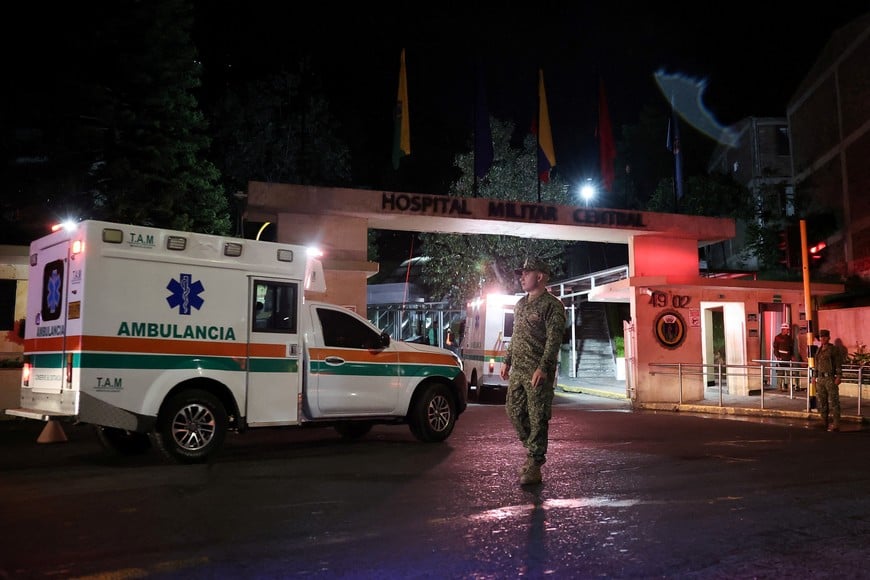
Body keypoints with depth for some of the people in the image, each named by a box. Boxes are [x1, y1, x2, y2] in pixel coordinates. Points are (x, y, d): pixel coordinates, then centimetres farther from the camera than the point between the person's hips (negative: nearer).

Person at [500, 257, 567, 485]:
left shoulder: (552, 305, -7)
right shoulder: (520, 304, 18)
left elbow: (554, 339, -14)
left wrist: (543, 368, -22)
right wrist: (507, 361, 19)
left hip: (538, 372, -8)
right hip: (517, 370, 8)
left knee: (538, 418, -5)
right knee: (514, 410, 12)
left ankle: (534, 467, -1)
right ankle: (532, 449, 30)